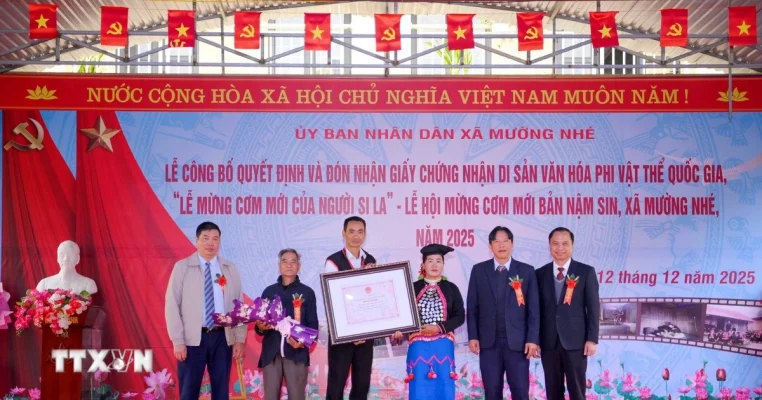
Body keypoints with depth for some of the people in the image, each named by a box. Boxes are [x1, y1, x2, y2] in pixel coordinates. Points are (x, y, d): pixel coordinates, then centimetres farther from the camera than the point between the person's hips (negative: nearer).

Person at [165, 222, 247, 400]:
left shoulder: (230, 269, 8)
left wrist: (240, 339, 1)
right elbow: (172, 305, -3)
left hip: (223, 337, 2)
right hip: (193, 339, -2)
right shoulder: (182, 267, 0)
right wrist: (177, 340, -8)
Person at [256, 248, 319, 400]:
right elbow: (260, 322, 14)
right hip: (271, 352, 2)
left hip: (296, 352, -2)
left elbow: (313, 324, 5)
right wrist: (260, 327, -9)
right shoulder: (269, 291, 14)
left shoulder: (307, 292, 8)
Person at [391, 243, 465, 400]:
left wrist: (439, 327, -13)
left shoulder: (451, 288, 6)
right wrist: (399, 330, -15)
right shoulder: (413, 288, 6)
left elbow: (460, 316, 2)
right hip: (419, 345, 0)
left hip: (443, 345, 0)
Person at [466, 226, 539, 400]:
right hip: (488, 341, 1)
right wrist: (473, 336, -1)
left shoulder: (526, 271, 3)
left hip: (517, 341, -1)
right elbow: (472, 307, 6)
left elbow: (533, 308, 1)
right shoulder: (479, 270, 6)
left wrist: (532, 339, -6)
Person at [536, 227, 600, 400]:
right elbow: (537, 308, 8)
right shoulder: (540, 274, 7)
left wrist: (592, 339, -7)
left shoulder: (586, 272, 1)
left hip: (575, 341, -2)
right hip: (548, 342, 2)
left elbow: (593, 308, -1)